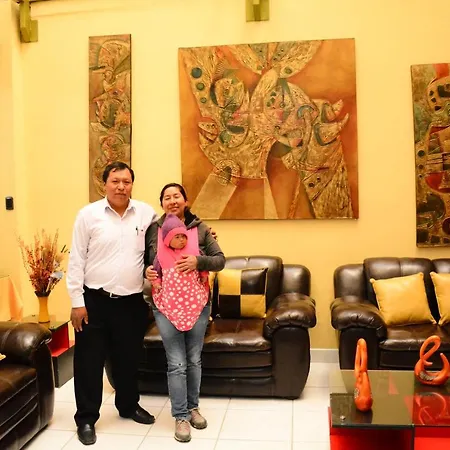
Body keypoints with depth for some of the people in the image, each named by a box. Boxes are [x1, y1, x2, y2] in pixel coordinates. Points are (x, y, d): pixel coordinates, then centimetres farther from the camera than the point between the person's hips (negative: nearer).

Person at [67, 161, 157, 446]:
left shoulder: (146, 213, 0)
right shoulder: (88, 214, -6)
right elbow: (77, 260, -5)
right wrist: (77, 301, -8)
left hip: (132, 301, 2)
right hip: (94, 300, -2)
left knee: (129, 359, 18)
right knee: (89, 361, 7)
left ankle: (129, 406, 40)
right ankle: (86, 418, 24)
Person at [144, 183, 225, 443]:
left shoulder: (200, 229, -2)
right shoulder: (153, 230, -1)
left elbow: (220, 260, -3)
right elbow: (143, 261, 11)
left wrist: (199, 261, -21)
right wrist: (146, 271, -11)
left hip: (197, 303, 1)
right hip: (166, 305, -1)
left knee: (194, 360, 14)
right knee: (176, 363, 2)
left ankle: (193, 407, 34)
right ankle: (181, 416, 17)